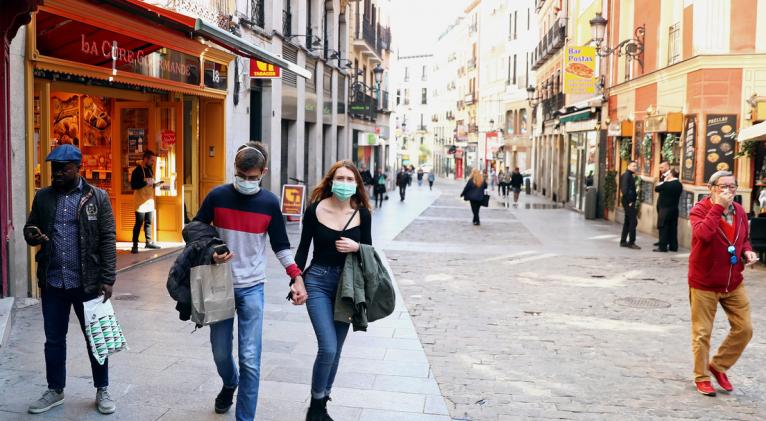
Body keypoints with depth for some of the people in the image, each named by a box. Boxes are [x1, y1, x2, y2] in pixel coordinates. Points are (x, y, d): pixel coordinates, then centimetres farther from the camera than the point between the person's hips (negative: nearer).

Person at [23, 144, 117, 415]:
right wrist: (32, 235, -12)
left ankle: (102, 391, 23)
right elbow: (29, 229, 14)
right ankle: (55, 391, 30)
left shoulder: (97, 197, -3)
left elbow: (108, 240, -6)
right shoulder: (43, 197, 7)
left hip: (87, 283, -3)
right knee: (54, 339, 13)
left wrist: (107, 279, -12)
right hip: (52, 282, 3)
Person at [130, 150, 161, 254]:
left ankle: (149, 242, 21)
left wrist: (155, 184, 3)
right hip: (141, 202, -7)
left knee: (148, 222, 12)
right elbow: (133, 186, -19)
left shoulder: (150, 169, 13)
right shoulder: (137, 170, -12)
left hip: (149, 201, 8)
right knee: (138, 223, -6)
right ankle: (135, 245, -3)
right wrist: (146, 183, -22)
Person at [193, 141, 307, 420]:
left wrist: (297, 277, -8)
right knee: (220, 351, 15)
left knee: (250, 360, -6)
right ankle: (229, 384, 48)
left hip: (252, 288, -1)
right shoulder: (217, 196, -5)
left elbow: (280, 246, 4)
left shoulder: (269, 203, -3)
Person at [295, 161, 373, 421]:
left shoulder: (362, 214, -2)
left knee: (336, 350, 11)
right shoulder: (315, 210, -7)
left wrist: (356, 247, -15)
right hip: (318, 282, -3)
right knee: (328, 348, -12)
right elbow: (303, 248, 1)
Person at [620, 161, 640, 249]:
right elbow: (625, 189, -21)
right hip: (629, 202, -10)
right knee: (633, 221, -8)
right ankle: (631, 243, -5)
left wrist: (632, 200, 10)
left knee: (628, 222, 13)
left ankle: (623, 241, 18)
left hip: (630, 201, 10)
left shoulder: (630, 175, 16)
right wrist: (629, 201, -18)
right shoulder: (626, 175, -13)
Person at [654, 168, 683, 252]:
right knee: (673, 228, 10)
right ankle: (673, 246, 14)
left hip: (665, 209, -7)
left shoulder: (666, 184, -17)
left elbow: (656, 188, -6)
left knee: (663, 228, -3)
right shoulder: (679, 185, 5)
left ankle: (662, 247, -3)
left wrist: (664, 180, 1)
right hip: (674, 209, 7)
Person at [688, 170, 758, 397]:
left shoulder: (740, 211, 4)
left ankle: (718, 366, 27)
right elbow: (702, 234, -36)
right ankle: (702, 377, 23)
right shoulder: (700, 210, -14)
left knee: (744, 329, 6)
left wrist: (747, 251, -2)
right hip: (704, 284, -5)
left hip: (734, 284, 6)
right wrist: (718, 206, -31)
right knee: (702, 333, 5)